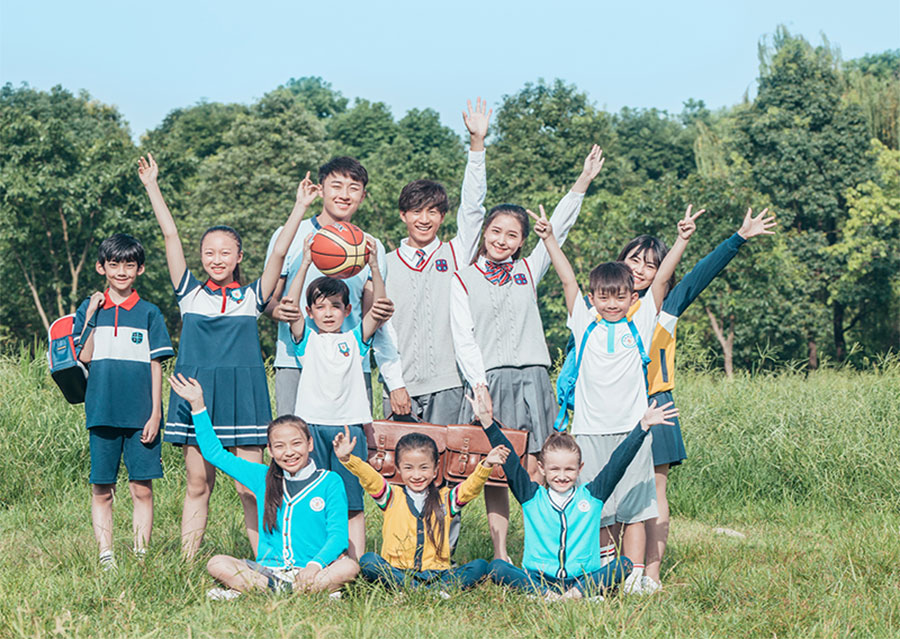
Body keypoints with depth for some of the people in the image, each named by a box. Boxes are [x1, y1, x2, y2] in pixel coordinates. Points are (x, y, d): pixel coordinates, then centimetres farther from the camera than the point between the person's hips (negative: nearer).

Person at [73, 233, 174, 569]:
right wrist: (91, 316, -8)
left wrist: (155, 413, -3)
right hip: (103, 412, 1)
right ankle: (106, 557, 8)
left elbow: (156, 365, 4)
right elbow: (84, 356, -1)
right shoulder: (90, 308, 8)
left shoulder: (148, 313, 5)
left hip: (140, 415, -1)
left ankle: (141, 555, 3)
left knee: (142, 489, -2)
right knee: (102, 490, 3)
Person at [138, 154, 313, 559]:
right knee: (197, 485, 5)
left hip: (241, 395, -1)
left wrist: (300, 206, -6)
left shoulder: (251, 297, 8)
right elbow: (171, 237, 6)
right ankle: (186, 564, 11)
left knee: (250, 487, -3)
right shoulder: (190, 294, 9)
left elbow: (279, 252, 0)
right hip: (196, 393, 1)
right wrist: (152, 187, 5)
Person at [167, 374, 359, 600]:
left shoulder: (330, 482, 4)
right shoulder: (263, 478, 13)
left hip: (310, 571, -3)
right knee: (217, 564, -23)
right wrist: (197, 405, 12)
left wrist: (315, 565, -22)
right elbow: (215, 453, 18)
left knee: (348, 567, -32)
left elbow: (338, 534, -3)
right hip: (267, 570, 3)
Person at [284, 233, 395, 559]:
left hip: (349, 425, 1)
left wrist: (373, 266, -14)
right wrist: (305, 264, -15)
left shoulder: (355, 339, 11)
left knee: (352, 503, 2)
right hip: (311, 423, -1)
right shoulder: (306, 339, 9)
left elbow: (380, 310, -1)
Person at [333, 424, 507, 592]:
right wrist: (347, 458, -23)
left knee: (479, 566, -20)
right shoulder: (392, 498, 10)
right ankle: (429, 592, -37)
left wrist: (486, 465, -18)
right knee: (367, 561, -29)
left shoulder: (445, 499, 13)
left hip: (436, 573, 1)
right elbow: (369, 478, -5)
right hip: (396, 573, -1)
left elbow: (470, 488, 0)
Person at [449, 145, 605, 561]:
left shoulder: (528, 271, 15)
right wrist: (480, 387, -9)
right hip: (487, 380, -2)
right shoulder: (463, 281, 8)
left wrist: (583, 182, 4)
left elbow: (558, 230, 11)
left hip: (531, 379, 2)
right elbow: (463, 341, 1)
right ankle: (499, 556, 5)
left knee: (532, 472, -3)